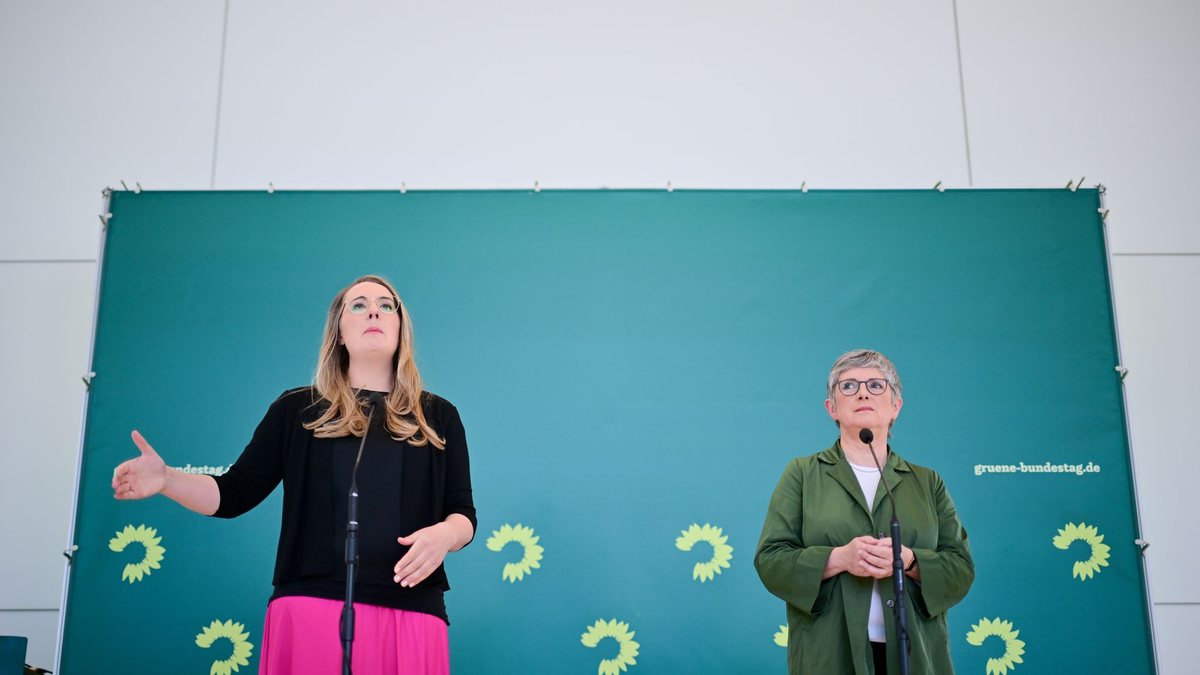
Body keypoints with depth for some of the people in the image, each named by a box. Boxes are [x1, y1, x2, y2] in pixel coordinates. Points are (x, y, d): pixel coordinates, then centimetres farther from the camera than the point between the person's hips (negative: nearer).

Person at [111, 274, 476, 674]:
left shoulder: (438, 416, 11)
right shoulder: (298, 408, 10)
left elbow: (463, 513, 8)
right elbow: (235, 494, 9)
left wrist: (444, 534, -15)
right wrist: (167, 479, -8)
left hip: (410, 613, 1)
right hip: (312, 605, -1)